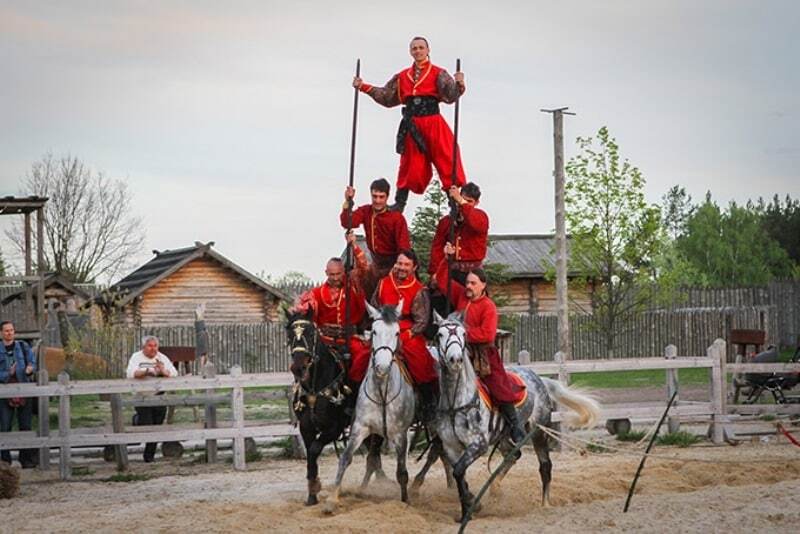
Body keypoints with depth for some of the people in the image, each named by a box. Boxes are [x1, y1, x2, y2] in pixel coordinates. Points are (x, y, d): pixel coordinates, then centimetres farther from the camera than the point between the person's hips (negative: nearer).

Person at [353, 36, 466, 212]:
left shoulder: (438, 73, 3)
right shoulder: (402, 77, 16)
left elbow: (449, 96, -10)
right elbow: (386, 97, 18)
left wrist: (458, 84, -31)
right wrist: (363, 87, 12)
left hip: (433, 124, -3)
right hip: (411, 126, 3)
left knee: (447, 161, -7)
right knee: (410, 165, 7)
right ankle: (399, 203, 13)